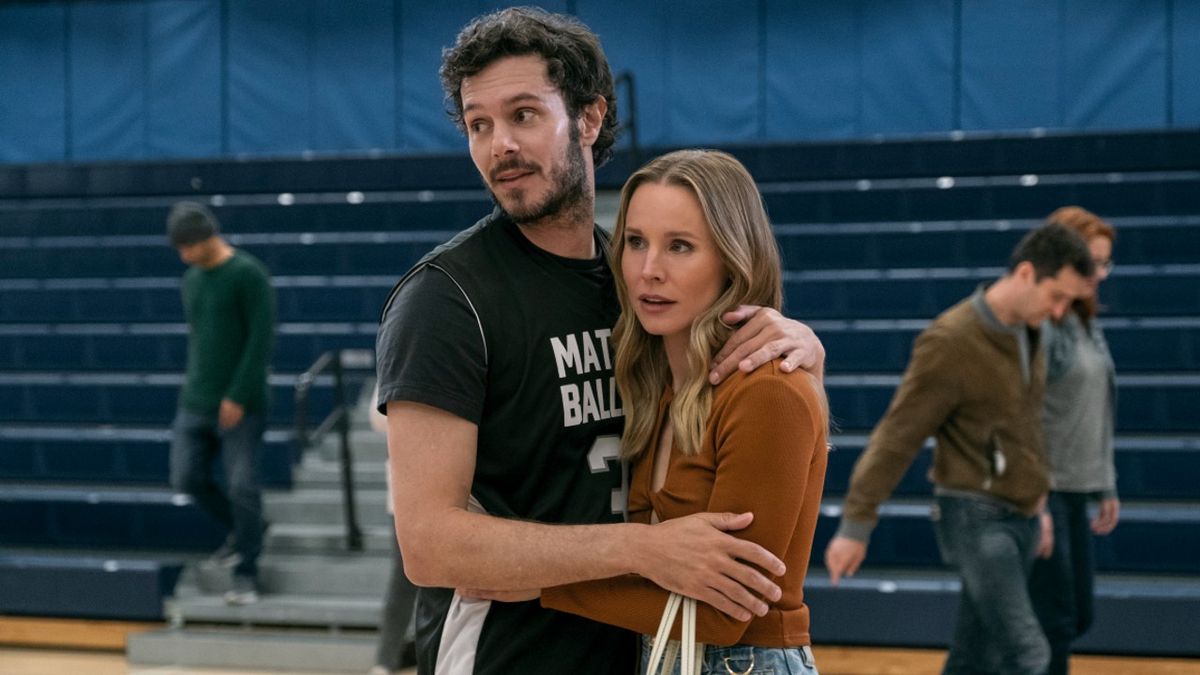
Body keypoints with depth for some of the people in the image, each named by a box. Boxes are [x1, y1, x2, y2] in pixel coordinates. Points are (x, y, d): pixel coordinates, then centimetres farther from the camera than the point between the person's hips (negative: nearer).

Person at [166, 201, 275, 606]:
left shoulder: (248, 274, -9)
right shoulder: (192, 279, 13)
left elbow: (261, 340, -13)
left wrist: (238, 397, -16)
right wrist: (195, 389, 14)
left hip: (241, 406, -7)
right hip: (195, 404, 7)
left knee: (242, 488, -6)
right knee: (188, 478, 2)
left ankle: (246, 575, 5)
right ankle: (243, 530, 25)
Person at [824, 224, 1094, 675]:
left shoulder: (1027, 332, 7)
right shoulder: (951, 341, -18)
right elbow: (895, 438, -16)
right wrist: (855, 527, -15)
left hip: (1020, 518, 8)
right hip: (976, 518, -8)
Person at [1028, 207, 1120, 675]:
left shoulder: (1086, 324, 12)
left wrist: (1106, 487, 17)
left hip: (1076, 491, 9)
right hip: (1040, 490, -9)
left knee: (1078, 617, 14)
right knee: (1056, 623, -3)